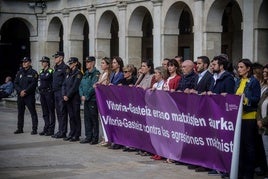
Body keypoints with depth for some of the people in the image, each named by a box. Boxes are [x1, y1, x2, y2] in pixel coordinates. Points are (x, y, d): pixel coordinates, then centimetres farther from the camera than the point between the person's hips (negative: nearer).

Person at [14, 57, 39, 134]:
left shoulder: (33, 73, -2)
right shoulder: (19, 72, 13)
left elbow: (33, 84, -12)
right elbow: (15, 83, 7)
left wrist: (25, 91, -17)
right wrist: (20, 91, -9)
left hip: (30, 96, -6)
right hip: (20, 96, 6)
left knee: (33, 113, -5)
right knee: (20, 113, 11)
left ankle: (34, 129, -3)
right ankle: (20, 129, 20)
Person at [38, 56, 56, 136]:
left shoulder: (51, 71, -7)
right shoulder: (41, 72, 16)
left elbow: (46, 77, -19)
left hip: (49, 92, -8)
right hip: (42, 93, 8)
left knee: (51, 111, -3)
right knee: (45, 112, 10)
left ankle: (51, 129, -1)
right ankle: (46, 128, 16)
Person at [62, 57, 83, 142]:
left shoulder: (78, 73, -8)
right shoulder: (69, 73, 16)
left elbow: (75, 86, -15)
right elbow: (64, 84, 11)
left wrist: (68, 96, -16)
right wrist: (64, 95, -2)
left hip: (75, 98, -7)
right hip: (68, 98, 7)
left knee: (76, 116, -3)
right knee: (71, 116, 11)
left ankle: (77, 135, 1)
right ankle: (71, 134, 17)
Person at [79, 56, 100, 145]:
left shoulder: (96, 73, -9)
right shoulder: (86, 74, 16)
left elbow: (93, 87, -17)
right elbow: (81, 85, 14)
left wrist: (86, 96, -15)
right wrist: (82, 95, -1)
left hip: (93, 99, -8)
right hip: (85, 100, 8)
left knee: (94, 119, -2)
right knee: (87, 118, 11)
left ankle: (95, 138, 3)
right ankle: (88, 137, 18)